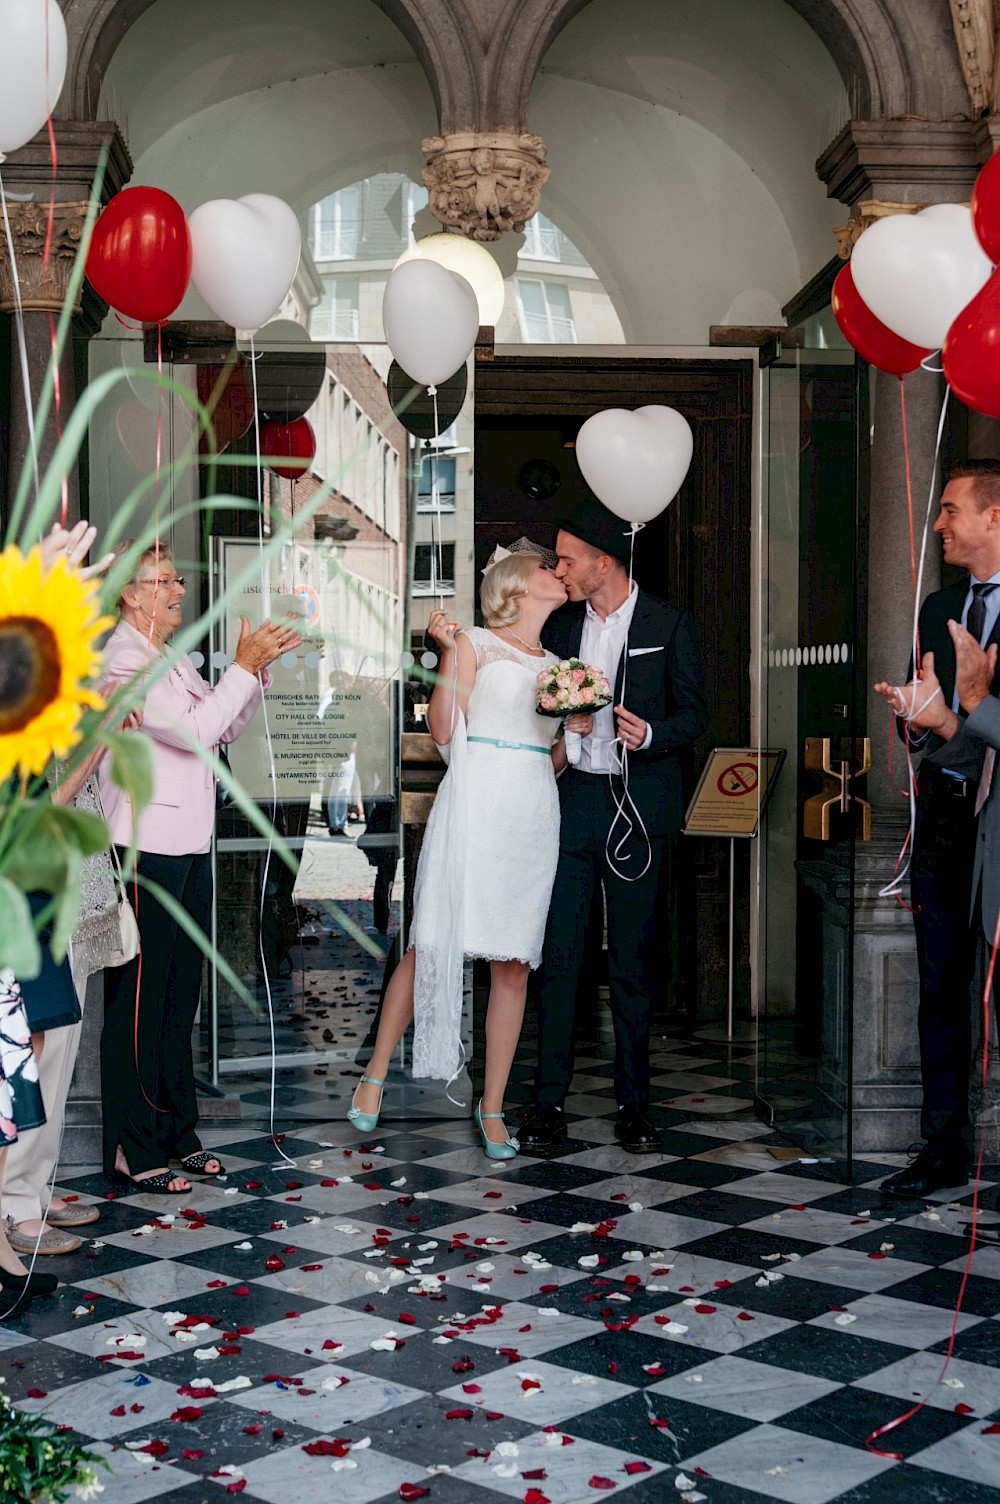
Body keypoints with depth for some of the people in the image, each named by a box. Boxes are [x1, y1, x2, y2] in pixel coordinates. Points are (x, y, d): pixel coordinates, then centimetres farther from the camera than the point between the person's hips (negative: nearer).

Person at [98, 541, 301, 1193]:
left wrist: (259, 667, 8)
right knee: (140, 995, -2)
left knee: (182, 992, 14)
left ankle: (176, 1131, 23)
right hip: (148, 843, -9)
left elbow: (225, 728, 20)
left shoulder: (172, 660, 18)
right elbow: (193, 729, -20)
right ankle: (133, 1146, 5)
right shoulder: (122, 660, -11)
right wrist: (244, 666, -13)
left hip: (190, 843, 9)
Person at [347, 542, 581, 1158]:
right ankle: (376, 1076, 10)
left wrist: (576, 732, 3)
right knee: (433, 943, -5)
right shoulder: (476, 644, 3)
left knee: (514, 961, 2)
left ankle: (492, 1107, 8)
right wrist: (448, 653, -12)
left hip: (534, 812, 5)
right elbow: (443, 730, -5)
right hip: (475, 803, -5)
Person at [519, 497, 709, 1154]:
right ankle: (550, 1100, 7)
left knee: (632, 961, 4)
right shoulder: (562, 625, 12)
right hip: (569, 801, 3)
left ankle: (634, 1103, 14)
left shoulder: (669, 624, 0)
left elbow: (696, 713, -1)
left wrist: (651, 734, -18)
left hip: (636, 809, -3)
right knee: (559, 954, 0)